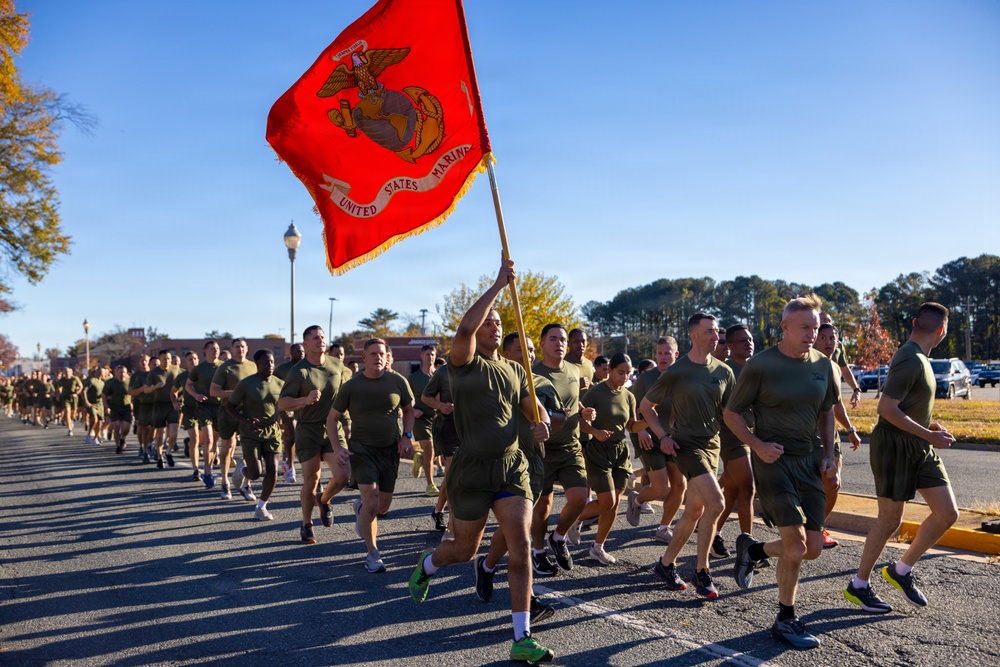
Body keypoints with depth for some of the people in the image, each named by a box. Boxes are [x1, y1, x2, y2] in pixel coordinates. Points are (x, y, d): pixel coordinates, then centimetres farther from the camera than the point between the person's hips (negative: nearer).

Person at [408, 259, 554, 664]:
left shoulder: (515, 371, 12)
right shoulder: (464, 364, -6)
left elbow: (533, 408, 13)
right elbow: (465, 328, -26)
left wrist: (541, 423, -11)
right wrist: (498, 285, -24)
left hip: (512, 467, 4)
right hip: (472, 470, -4)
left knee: (520, 549, -6)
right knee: (464, 550, 11)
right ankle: (425, 566, 47)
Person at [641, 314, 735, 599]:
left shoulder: (724, 372, 5)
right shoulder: (676, 372, -8)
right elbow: (646, 406, 1)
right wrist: (662, 436, -8)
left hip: (712, 445, 6)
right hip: (687, 444, -6)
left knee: (694, 512, 10)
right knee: (716, 503, -18)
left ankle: (666, 564, 27)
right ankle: (702, 571, -3)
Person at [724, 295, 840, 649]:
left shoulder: (823, 364, 5)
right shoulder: (760, 365, -10)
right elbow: (731, 414, -3)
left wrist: (829, 455, 7)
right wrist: (757, 445, -16)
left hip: (808, 461, 6)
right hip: (773, 460, -6)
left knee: (813, 548, 5)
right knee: (796, 544, -10)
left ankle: (753, 550, 31)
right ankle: (786, 620, 10)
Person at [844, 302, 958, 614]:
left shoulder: (917, 357, 12)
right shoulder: (910, 360, -19)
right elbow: (886, 408, -25)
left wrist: (930, 425, 10)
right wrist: (929, 435, -20)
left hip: (920, 448, 9)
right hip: (896, 446, -9)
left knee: (947, 513, 6)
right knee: (889, 521, 0)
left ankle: (901, 571, 20)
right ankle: (858, 586, 15)